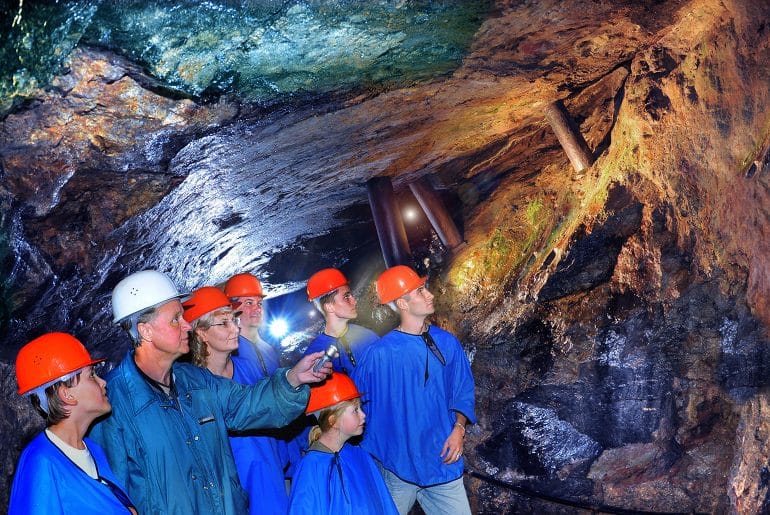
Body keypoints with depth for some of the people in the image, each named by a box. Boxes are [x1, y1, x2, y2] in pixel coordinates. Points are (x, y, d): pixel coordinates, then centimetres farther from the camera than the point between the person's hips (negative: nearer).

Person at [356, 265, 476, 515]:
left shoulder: (447, 343, 1)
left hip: (443, 461, 3)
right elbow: (361, 405, -3)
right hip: (397, 465, -3)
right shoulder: (380, 354, -13)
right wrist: (368, 459, 1)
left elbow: (463, 391, 10)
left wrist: (458, 428, -5)